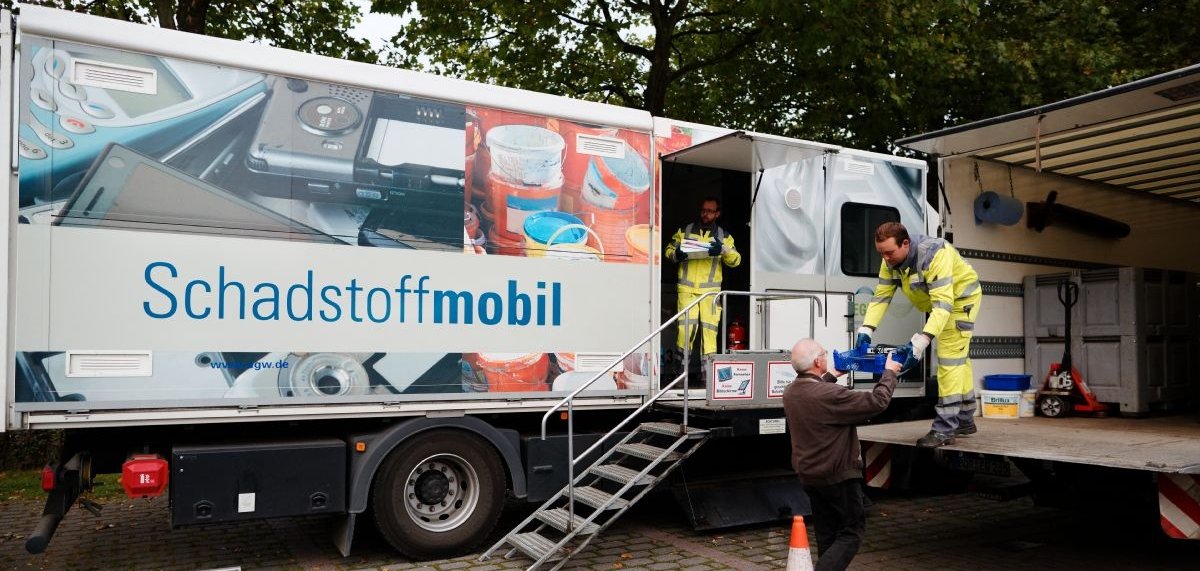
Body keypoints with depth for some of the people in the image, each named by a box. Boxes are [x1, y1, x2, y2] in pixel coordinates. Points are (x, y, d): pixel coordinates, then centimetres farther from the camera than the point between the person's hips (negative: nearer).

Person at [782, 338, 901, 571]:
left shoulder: (790, 392, -3)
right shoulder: (831, 395, -28)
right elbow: (877, 402, -19)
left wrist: (832, 376, 27)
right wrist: (889, 373, -3)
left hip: (808, 474, 8)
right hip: (838, 477, -8)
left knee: (827, 535, 18)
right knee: (852, 533, 5)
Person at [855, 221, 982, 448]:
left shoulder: (935, 254, -39)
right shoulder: (890, 261, -16)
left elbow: (943, 304, -44)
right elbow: (881, 296, -15)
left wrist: (921, 341, -53)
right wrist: (866, 329, -29)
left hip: (961, 298, -8)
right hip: (938, 302, 8)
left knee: (950, 359, -15)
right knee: (959, 360, 18)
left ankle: (945, 429, -12)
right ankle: (964, 420, 30)